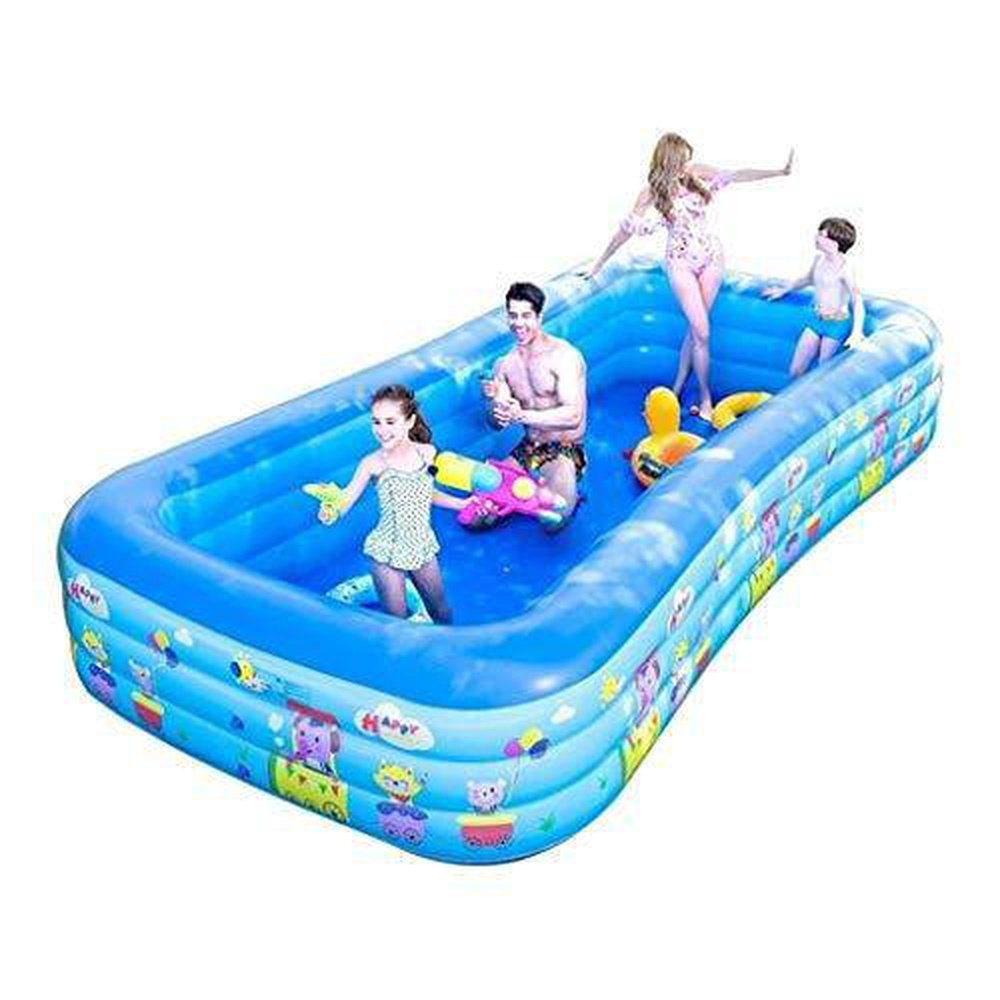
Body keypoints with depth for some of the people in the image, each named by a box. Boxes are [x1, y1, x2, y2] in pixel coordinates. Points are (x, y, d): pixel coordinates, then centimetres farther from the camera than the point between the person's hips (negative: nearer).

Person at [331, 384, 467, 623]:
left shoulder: (427, 453, -6)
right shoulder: (373, 463, -18)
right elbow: (341, 506, -22)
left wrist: (462, 504, 11)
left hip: (423, 548, 4)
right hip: (387, 554, -4)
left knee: (441, 612, 21)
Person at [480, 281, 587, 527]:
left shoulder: (564, 356, -13)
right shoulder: (504, 364, 6)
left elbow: (573, 416, -22)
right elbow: (496, 424, 4)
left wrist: (522, 416, -28)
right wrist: (496, 406, -20)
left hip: (565, 451, -5)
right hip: (527, 450, 5)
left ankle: (570, 495, 8)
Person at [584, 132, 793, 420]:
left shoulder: (697, 173, -3)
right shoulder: (651, 194, -11)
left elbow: (736, 175, 0)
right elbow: (627, 229, -7)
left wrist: (780, 172, -1)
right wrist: (599, 264, -3)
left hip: (711, 256, 3)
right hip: (681, 262, -3)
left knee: (695, 328, 6)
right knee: (701, 332, -7)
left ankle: (678, 389, 18)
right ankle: (705, 398, 5)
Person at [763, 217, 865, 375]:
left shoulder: (844, 268, -21)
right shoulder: (819, 259, 1)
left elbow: (857, 301, -27)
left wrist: (857, 332, -41)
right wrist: (785, 289, 37)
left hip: (836, 324, -7)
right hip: (816, 320, 7)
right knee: (794, 372, 7)